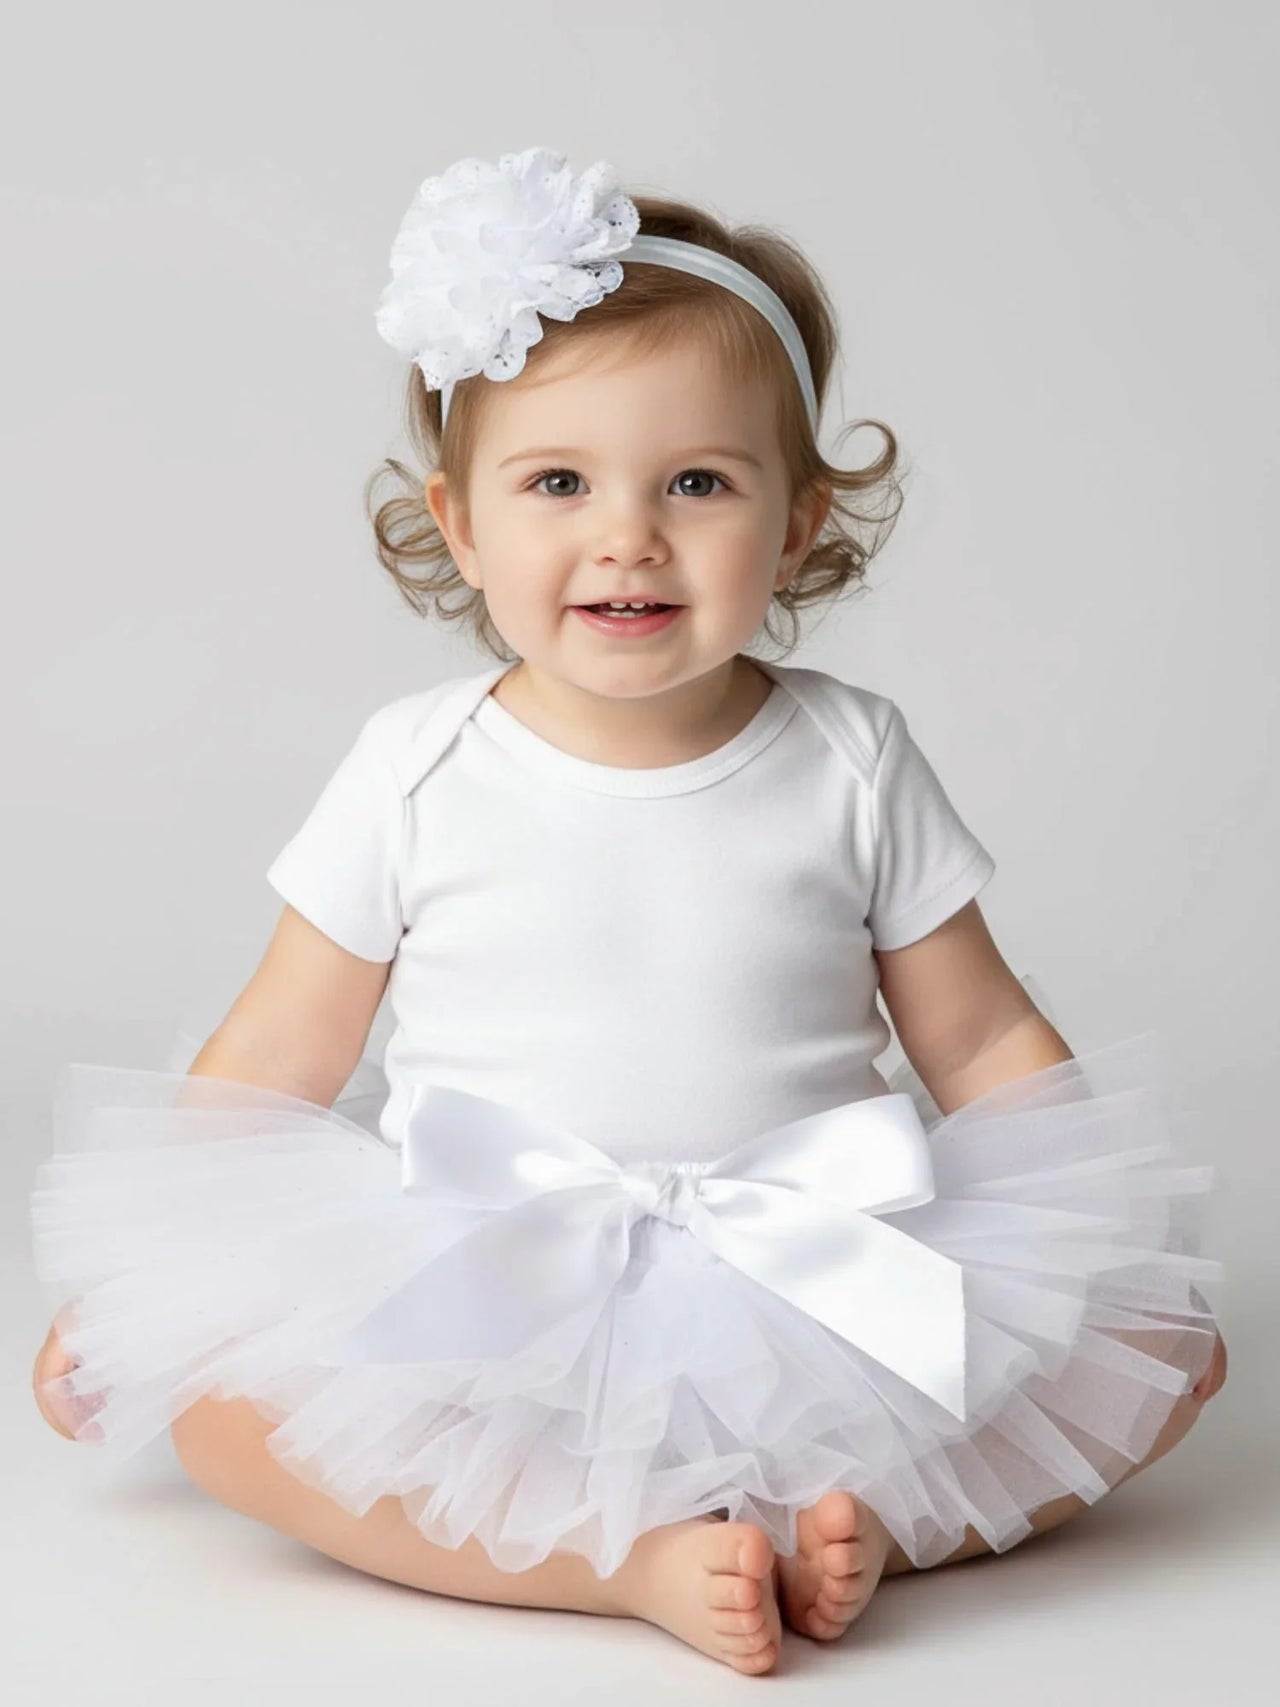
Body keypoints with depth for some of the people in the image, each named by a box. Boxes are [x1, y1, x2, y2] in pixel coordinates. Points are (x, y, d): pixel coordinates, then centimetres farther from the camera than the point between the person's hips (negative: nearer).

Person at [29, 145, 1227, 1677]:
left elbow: (982, 1045, 8)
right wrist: (118, 1283, 3)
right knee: (211, 1390, -27)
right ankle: (640, 1562, -29)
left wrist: (1124, 1261, 0)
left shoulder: (852, 762, 1)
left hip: (816, 1297, 1)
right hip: (476, 1304, 0)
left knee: (1164, 1353, -15)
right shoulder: (417, 770, 0)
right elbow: (274, 1060, 6)